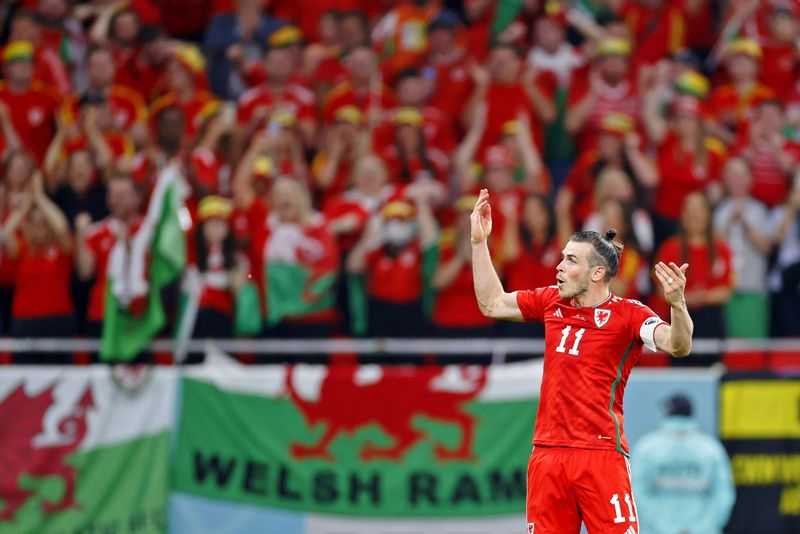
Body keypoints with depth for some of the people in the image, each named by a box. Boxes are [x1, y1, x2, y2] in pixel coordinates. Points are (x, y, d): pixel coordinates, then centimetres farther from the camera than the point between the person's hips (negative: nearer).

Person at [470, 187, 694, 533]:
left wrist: (677, 303, -38)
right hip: (547, 454, 6)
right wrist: (479, 242, 22)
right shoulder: (552, 302, 12)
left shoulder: (628, 314, -6)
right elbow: (492, 304, 25)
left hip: (600, 456, -6)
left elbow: (678, 346, -20)